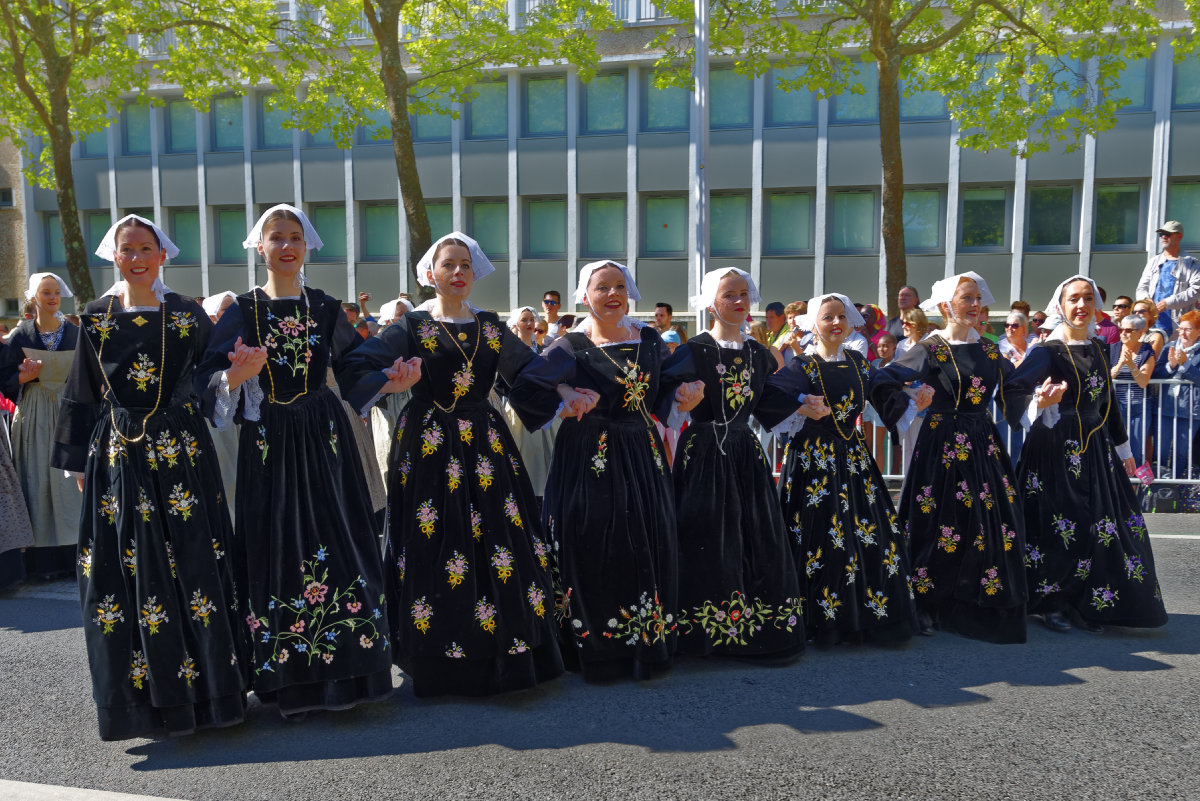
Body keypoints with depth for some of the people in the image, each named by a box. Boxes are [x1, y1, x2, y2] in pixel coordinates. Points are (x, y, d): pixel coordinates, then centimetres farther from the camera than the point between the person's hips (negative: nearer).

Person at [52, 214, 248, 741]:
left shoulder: (187, 314, 3)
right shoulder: (96, 318, 6)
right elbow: (82, 395, 9)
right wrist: (80, 461, 8)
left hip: (182, 451, -1)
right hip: (119, 456, 1)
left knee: (193, 557, 0)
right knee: (128, 568, 4)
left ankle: (205, 680, 13)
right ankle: (146, 690, 18)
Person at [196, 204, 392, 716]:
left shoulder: (325, 308, 8)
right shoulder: (243, 311, 2)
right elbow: (209, 380, -6)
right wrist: (235, 376, -26)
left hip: (324, 440, 2)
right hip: (269, 443, -1)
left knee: (335, 541, 1)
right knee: (277, 547, 1)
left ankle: (343, 666, 12)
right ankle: (290, 679, 14)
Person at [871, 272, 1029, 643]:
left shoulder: (988, 350, 11)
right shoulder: (932, 349, -6)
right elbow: (882, 383, -14)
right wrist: (908, 413, -12)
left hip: (983, 445, 6)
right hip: (943, 444, -6)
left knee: (993, 522, 4)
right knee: (943, 523, -4)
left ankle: (983, 606, 19)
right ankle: (928, 607, 10)